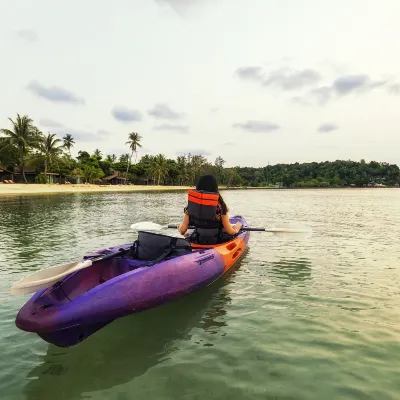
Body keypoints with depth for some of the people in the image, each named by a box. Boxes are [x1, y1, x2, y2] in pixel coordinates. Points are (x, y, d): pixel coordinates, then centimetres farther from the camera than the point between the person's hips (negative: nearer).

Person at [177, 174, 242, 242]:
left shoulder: (191, 205, -8)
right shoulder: (220, 206, -17)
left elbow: (183, 230, -4)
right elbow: (229, 231, -10)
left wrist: (179, 227, 20)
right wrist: (236, 229, 12)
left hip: (197, 242, 3)